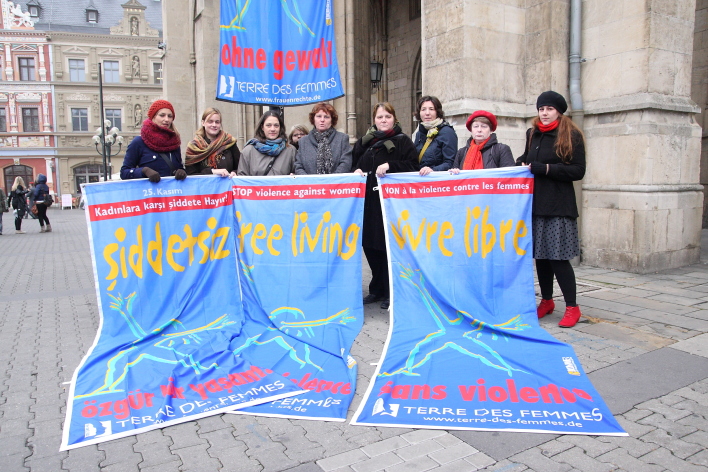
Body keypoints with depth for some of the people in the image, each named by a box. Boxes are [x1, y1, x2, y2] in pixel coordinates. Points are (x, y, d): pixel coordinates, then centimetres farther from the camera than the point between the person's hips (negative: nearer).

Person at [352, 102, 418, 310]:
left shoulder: (402, 141, 3)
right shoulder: (365, 142, 17)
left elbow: (412, 166, -7)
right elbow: (354, 164, 23)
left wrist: (389, 165, -19)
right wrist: (357, 171, 1)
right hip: (368, 201, 5)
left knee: (388, 245, -3)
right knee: (369, 244, 8)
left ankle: (390, 291, 11)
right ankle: (377, 289, 22)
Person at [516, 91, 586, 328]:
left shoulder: (571, 136, -2)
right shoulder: (532, 134, 13)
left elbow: (578, 171, -8)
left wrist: (545, 168, -15)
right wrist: (521, 164, 6)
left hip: (559, 205, -5)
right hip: (535, 202, 5)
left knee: (558, 257, -7)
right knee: (540, 255, 8)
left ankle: (572, 307, 5)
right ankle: (546, 301, 22)